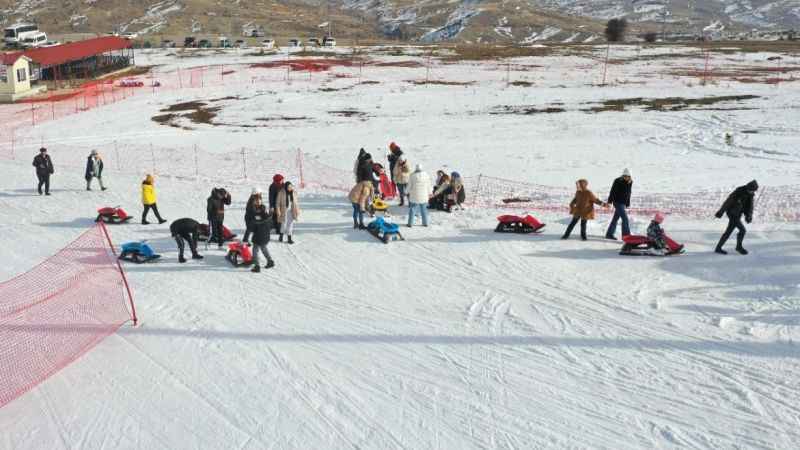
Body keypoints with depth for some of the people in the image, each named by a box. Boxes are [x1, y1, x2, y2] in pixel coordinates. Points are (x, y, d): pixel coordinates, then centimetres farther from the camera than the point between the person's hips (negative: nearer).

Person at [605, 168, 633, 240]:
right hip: (618, 202, -7)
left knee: (616, 218, 12)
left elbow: (628, 194, 17)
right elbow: (612, 192, -11)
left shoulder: (629, 183, 8)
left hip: (623, 203, 7)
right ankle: (626, 235, -9)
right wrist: (609, 201, -15)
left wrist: (628, 204, 18)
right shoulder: (618, 181, -12)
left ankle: (609, 234, 21)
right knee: (625, 218, -12)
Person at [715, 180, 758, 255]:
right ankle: (739, 247, 6)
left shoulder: (750, 195, 3)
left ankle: (718, 248, 16)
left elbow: (749, 206, 8)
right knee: (742, 230, -12)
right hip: (732, 214, -8)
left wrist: (749, 216, -8)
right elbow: (728, 202, -18)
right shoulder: (738, 192, -20)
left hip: (738, 215, 8)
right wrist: (720, 212, -15)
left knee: (728, 232, 10)